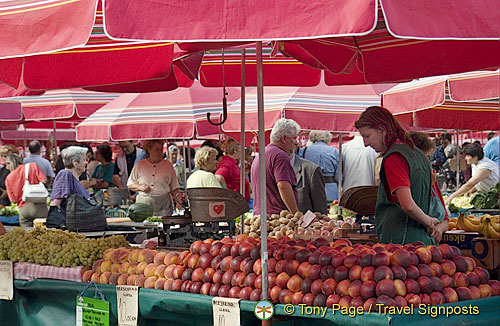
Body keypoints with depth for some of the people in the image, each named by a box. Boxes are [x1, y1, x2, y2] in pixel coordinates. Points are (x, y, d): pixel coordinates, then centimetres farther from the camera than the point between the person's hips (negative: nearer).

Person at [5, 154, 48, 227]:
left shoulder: (8, 178, 9)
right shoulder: (33, 166, 4)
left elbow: (13, 199, 3)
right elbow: (44, 181, -8)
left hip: (23, 210, 2)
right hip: (39, 206, -2)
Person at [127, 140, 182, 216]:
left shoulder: (168, 165, 9)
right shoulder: (139, 165, 8)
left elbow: (174, 188, 8)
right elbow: (130, 184, 13)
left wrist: (180, 202, -5)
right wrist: (140, 187, -6)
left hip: (163, 205, 0)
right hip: (144, 203, 0)